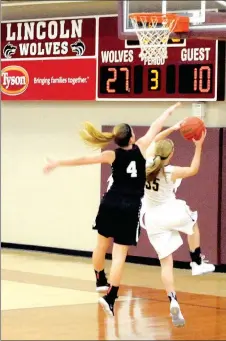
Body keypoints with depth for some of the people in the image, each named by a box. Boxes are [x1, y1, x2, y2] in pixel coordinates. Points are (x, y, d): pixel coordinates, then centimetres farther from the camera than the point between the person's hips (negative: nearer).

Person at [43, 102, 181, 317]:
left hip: (110, 204, 2)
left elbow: (83, 160, 2)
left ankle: (100, 281, 43)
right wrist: (170, 110, 25)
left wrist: (58, 164, 12)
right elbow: (155, 127, 10)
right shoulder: (140, 148, -4)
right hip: (130, 208, -2)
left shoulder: (113, 155, -2)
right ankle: (110, 298, -14)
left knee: (102, 244, 24)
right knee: (119, 255, -5)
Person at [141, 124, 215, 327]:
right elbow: (194, 170, 1)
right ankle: (197, 263, 34)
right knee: (193, 224, 35)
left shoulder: (147, 164, -7)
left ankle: (173, 301, -15)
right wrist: (199, 146, 1)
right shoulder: (171, 172, -17)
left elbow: (155, 141, 12)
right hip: (172, 212, -3)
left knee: (166, 263, 2)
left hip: (153, 219, 3)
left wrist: (172, 129, 12)